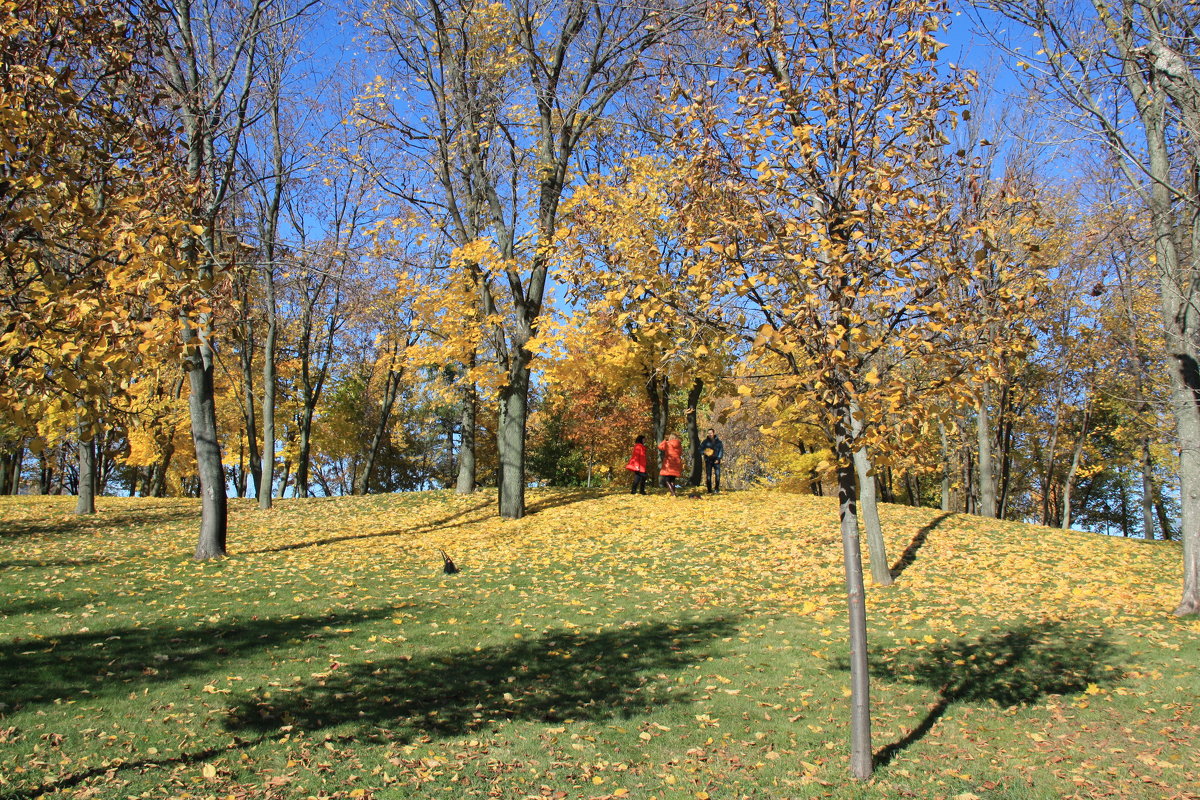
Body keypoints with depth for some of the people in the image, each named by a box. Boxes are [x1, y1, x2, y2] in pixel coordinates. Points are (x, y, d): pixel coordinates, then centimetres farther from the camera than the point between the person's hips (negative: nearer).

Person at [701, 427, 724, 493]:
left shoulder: (718, 441, 5)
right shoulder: (706, 441, 2)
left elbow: (721, 450, 6)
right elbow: (700, 448, 5)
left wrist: (718, 458, -4)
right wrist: (704, 452, -16)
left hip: (716, 460, 0)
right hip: (708, 460, 0)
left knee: (717, 474, -11)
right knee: (708, 475, -4)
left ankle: (717, 488, 3)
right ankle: (709, 490, 3)